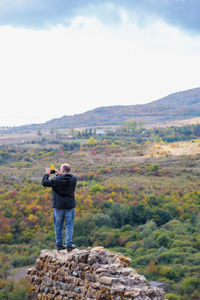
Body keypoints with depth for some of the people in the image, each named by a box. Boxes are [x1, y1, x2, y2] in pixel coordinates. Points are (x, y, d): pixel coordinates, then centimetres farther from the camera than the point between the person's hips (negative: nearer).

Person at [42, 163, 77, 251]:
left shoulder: (57, 179, -15)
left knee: (58, 226, 10)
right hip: (70, 206, 2)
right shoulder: (74, 179, -3)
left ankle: (59, 245, 15)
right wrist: (59, 174, 16)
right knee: (69, 226, 6)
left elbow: (44, 183, -8)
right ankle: (69, 245, 4)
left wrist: (47, 173, 5)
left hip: (58, 206, -2)